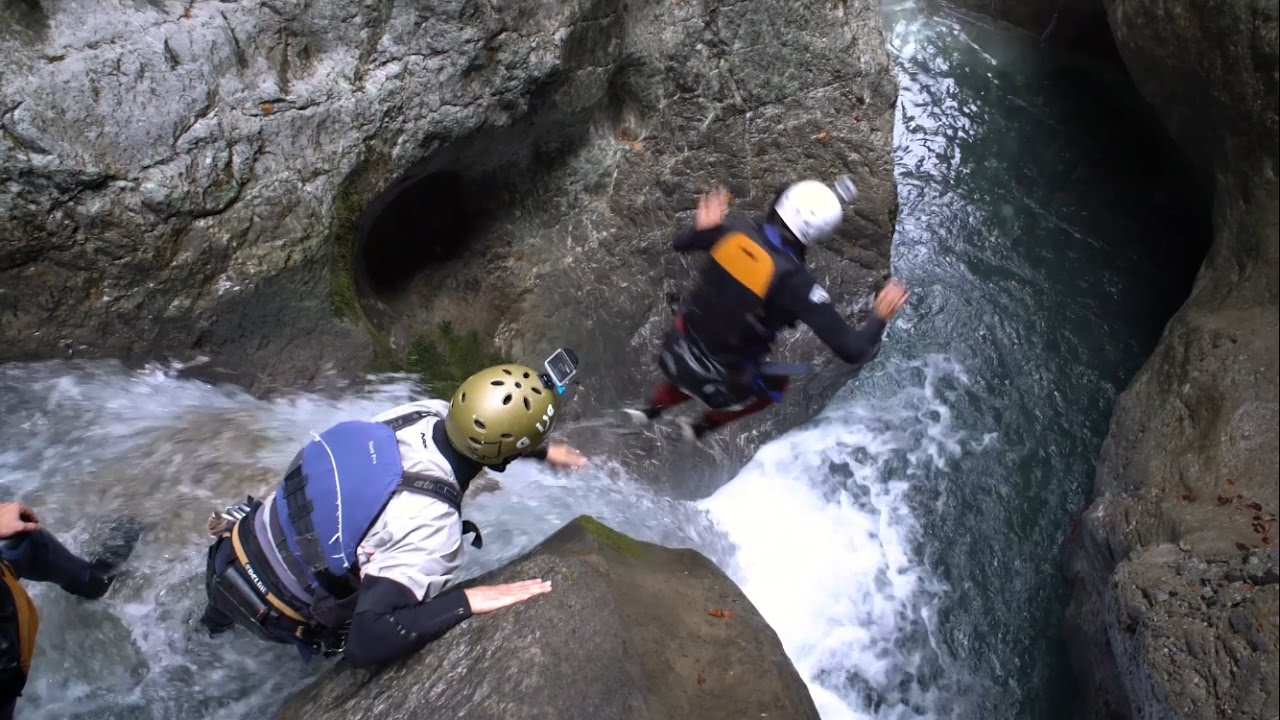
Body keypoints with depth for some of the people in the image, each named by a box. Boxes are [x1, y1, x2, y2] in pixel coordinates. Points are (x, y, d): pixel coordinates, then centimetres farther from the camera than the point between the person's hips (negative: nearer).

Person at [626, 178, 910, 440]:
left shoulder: (736, 232, -15)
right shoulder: (795, 281, -29)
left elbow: (680, 244, 4)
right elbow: (853, 351, -26)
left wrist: (704, 229, 20)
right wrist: (880, 317, -10)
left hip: (675, 352, 5)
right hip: (718, 381, -4)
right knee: (775, 385, 30)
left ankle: (649, 411, 42)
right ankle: (700, 428, 36)